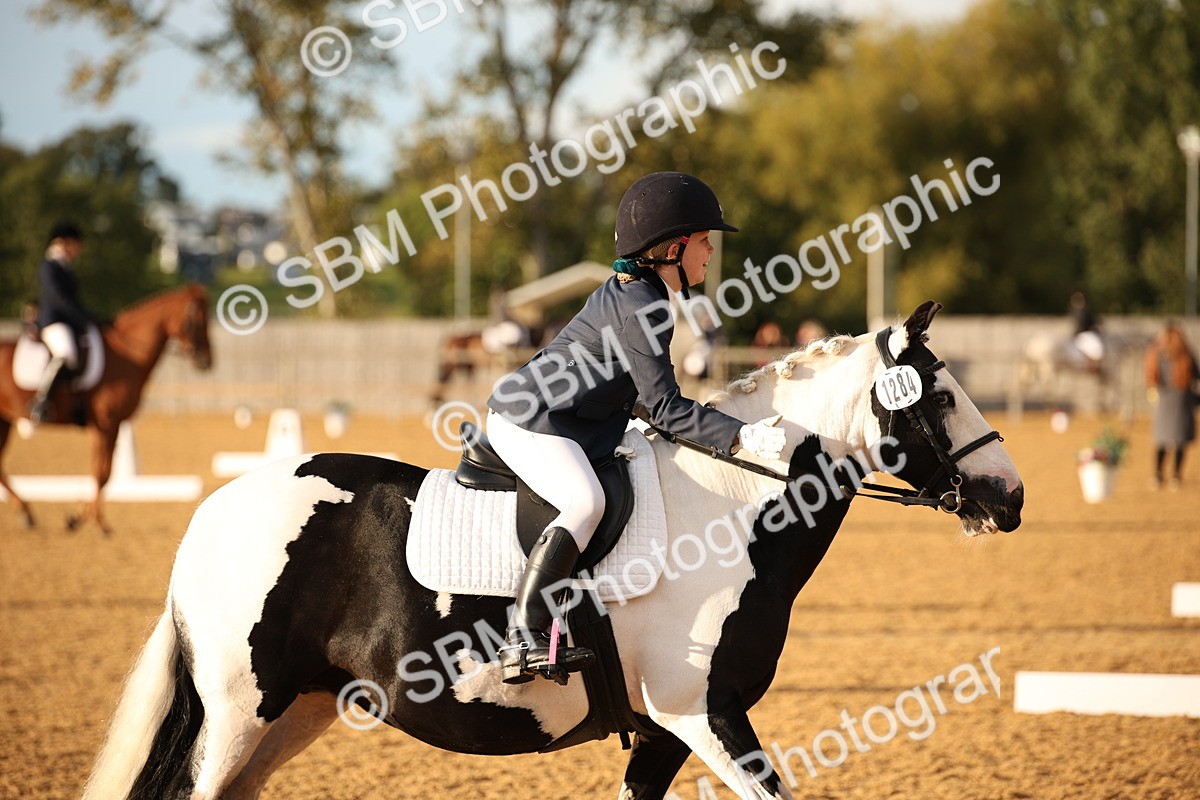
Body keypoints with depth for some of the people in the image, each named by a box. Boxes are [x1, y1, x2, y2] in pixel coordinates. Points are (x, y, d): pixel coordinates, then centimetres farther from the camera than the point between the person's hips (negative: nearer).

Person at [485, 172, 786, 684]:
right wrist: (740, 436, -24)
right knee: (585, 503, -29)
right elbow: (665, 407, -20)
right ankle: (523, 638, -36)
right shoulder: (643, 311, -18)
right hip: (529, 423, -11)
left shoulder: (624, 290, 14)